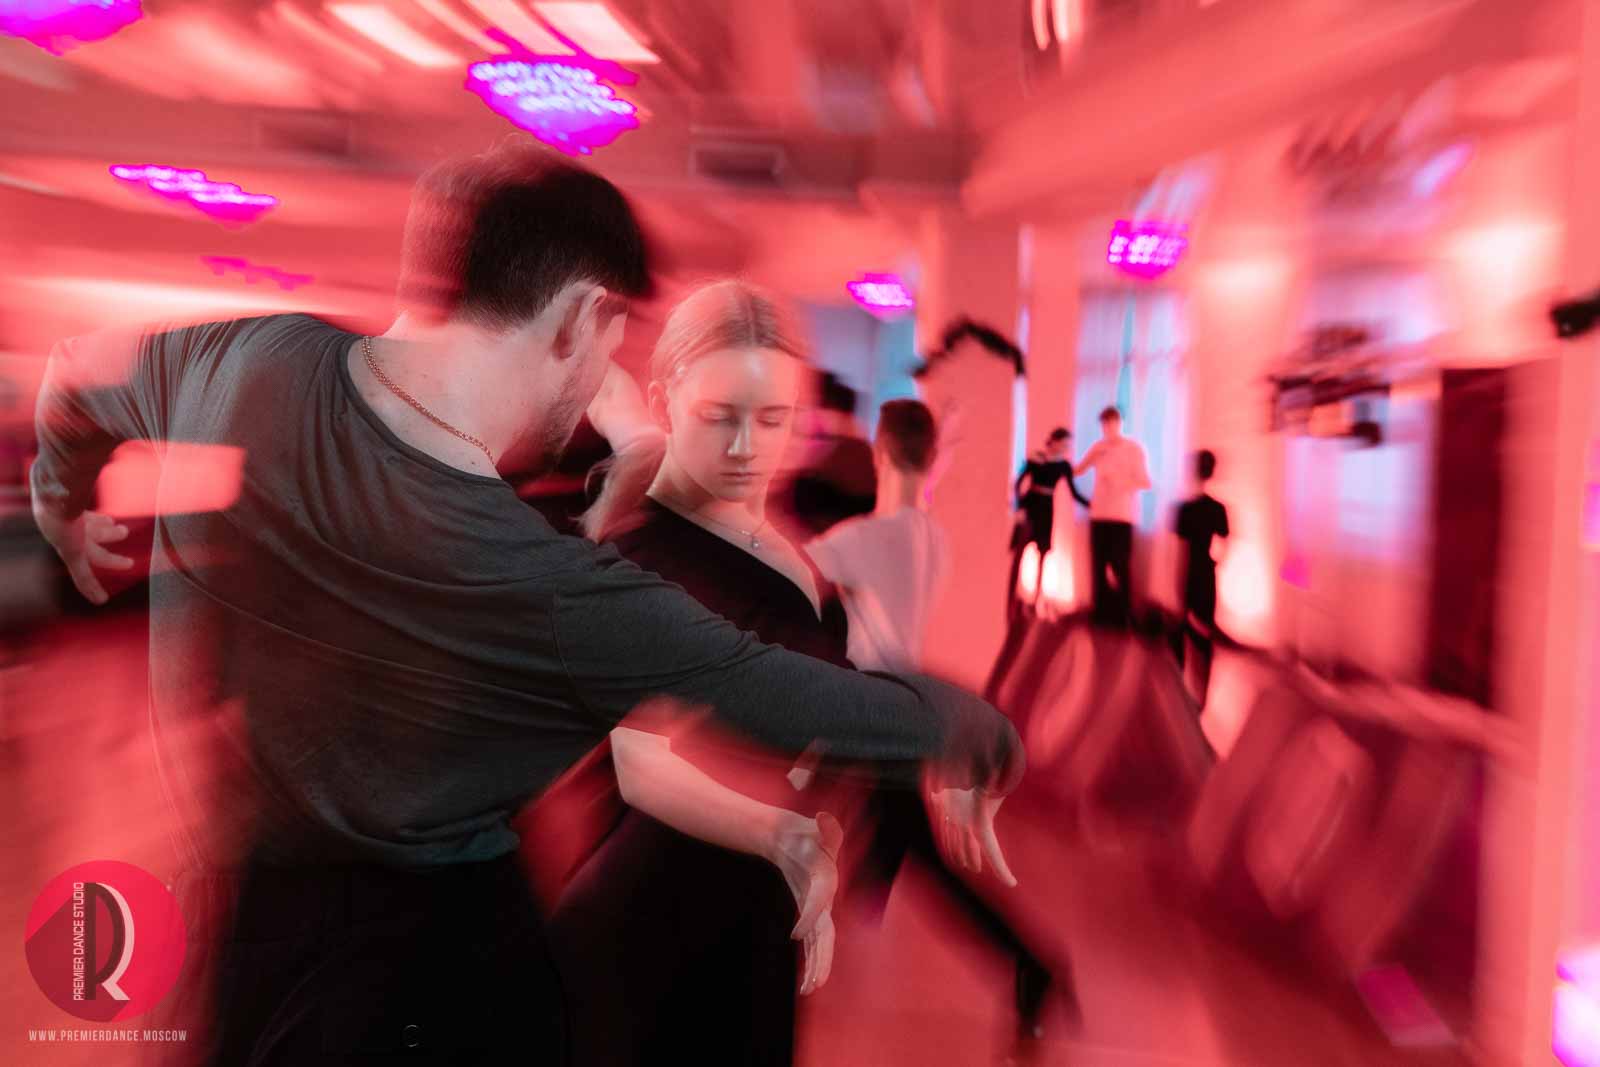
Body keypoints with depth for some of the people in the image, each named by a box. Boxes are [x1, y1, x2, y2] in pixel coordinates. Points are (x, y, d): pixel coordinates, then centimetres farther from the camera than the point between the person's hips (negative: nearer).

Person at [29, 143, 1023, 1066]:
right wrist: (986, 738, -4)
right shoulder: (557, 597, -34)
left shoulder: (252, 356, -16)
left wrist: (72, 509, 29)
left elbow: (77, 382, 7)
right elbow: (806, 701, -23)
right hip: (433, 951, -6)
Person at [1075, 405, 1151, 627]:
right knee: (1099, 565, 4)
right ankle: (1102, 612, 14)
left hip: (1122, 515, -4)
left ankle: (1123, 615, 0)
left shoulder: (1134, 448, -3)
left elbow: (1145, 482, -6)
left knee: (1120, 566, -8)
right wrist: (1091, 456, -8)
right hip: (1098, 514, 4)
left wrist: (1119, 482, -18)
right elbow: (1077, 471, 8)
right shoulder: (1097, 447, 9)